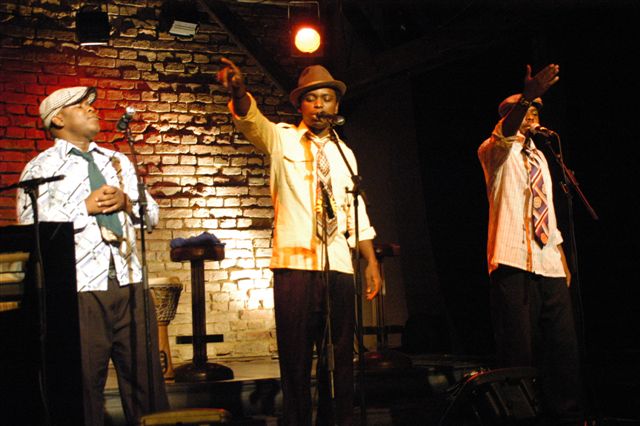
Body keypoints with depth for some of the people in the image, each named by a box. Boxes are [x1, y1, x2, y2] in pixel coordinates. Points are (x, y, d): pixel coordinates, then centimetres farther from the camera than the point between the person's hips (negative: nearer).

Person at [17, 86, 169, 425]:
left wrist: (126, 202, -1)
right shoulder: (41, 168, 2)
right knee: (85, 382, 2)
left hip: (129, 283, 5)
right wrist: (85, 207, -12)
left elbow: (152, 214, 19)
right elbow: (30, 226, -12)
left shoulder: (117, 162, 20)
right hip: (81, 291, -4)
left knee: (146, 377, 5)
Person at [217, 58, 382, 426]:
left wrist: (371, 261, 10)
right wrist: (239, 90, -37)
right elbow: (251, 120, -15)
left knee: (340, 356, 6)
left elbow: (356, 212, 19)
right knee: (296, 356, -2)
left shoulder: (345, 154, 18)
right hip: (295, 263, -4)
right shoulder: (283, 139, 6)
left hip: (339, 266, 4)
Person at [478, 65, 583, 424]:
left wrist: (561, 254, 17)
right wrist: (526, 97, -36)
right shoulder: (498, 152, 4)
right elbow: (504, 134, -21)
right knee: (519, 349, -11)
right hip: (514, 262, -6)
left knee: (564, 346, 1)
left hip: (550, 263, 6)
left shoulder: (539, 158, 24)